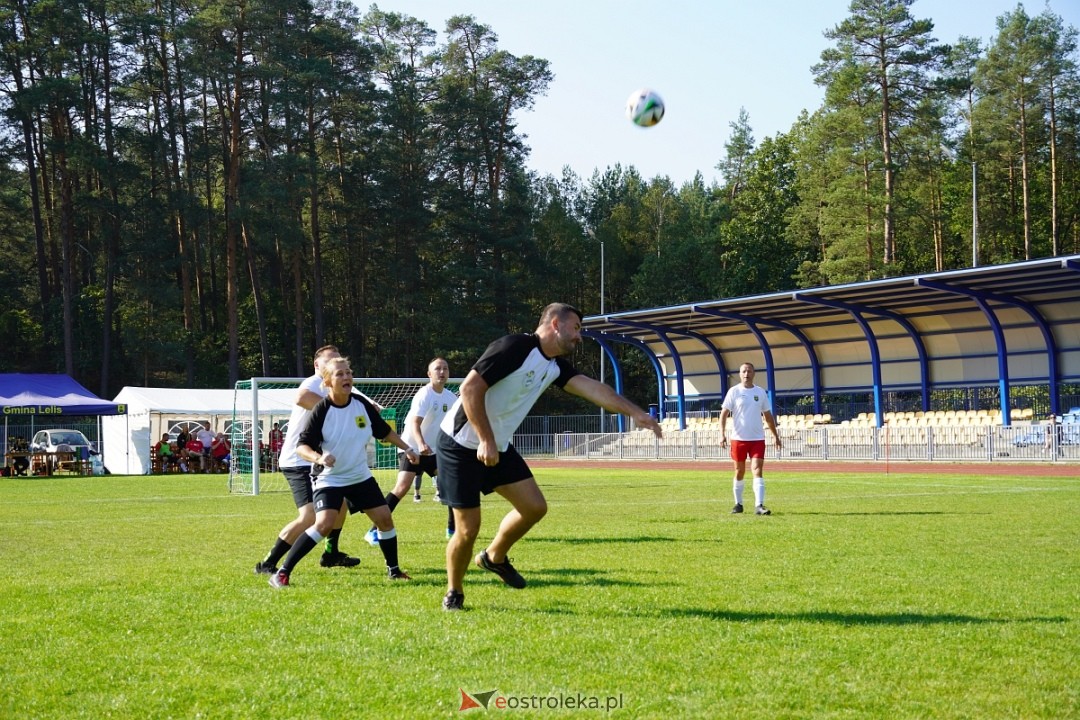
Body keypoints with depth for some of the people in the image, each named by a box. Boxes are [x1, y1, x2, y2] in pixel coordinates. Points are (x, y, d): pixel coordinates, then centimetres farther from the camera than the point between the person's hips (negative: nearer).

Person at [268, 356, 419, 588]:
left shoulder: (362, 404, -4)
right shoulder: (321, 411, -18)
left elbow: (384, 431, 12)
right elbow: (301, 445, -21)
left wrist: (407, 449, 11)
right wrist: (318, 458, -39)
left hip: (360, 476, 6)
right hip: (329, 479, -6)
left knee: (384, 517, 3)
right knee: (325, 524, -23)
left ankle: (394, 569, 25)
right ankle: (282, 573, -16)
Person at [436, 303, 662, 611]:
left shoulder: (555, 365, 6)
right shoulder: (514, 348, -21)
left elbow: (592, 388, -1)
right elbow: (470, 388, -26)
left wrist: (635, 412, -11)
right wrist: (486, 441, -27)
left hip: (498, 447, 9)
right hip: (461, 445, -8)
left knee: (534, 507, 1)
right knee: (468, 528, -7)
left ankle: (494, 557, 25)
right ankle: (453, 594, 17)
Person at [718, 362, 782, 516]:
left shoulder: (761, 392, 7)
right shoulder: (734, 391, -1)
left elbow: (768, 416, 15)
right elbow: (724, 413, -4)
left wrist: (776, 436, 15)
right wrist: (722, 434, -16)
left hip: (757, 439, 1)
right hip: (738, 439, -1)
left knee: (758, 471, -10)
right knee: (739, 472, 9)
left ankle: (759, 505, -16)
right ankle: (738, 503, 23)